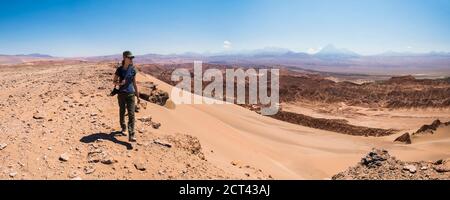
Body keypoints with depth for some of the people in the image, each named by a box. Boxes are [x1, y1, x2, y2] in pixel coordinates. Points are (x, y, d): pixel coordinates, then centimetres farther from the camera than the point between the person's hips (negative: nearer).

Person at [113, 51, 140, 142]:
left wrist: (138, 96, 9)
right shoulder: (119, 69, -5)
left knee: (131, 114, -9)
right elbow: (114, 81, 4)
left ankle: (131, 135, -14)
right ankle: (123, 128, 38)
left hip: (131, 94, 1)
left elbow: (134, 83, 8)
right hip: (121, 94, 0)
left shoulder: (133, 69, 1)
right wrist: (120, 83, -20)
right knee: (122, 112, 14)